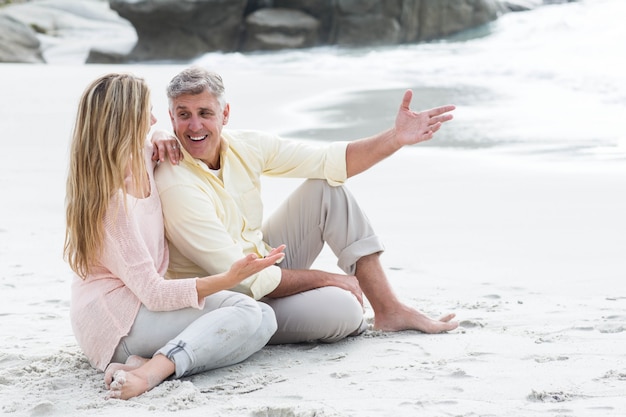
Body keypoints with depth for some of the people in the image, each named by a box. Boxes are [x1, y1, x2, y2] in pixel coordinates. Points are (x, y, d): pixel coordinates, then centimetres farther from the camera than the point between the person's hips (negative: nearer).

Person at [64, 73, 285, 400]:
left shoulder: (141, 162, 7)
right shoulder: (113, 199, -19)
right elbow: (153, 293, -21)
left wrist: (160, 143, 13)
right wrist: (229, 279, -28)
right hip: (115, 315, -10)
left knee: (262, 316, -7)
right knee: (250, 316, -24)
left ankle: (149, 365, -22)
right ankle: (153, 371, -36)